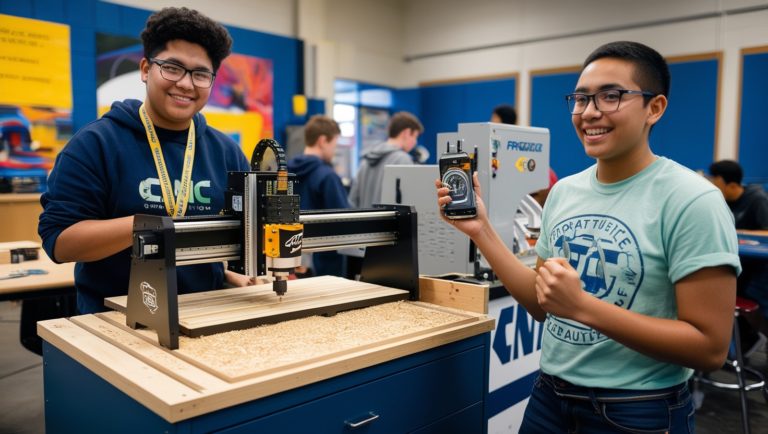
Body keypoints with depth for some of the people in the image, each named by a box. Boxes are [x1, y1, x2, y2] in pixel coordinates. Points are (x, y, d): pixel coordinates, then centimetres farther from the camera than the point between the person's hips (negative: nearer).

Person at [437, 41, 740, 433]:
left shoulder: (691, 201, -17)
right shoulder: (563, 191, 2)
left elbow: (710, 348, -18)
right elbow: (542, 305, 5)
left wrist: (583, 306, -26)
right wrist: (482, 231, -4)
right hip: (549, 395, 6)